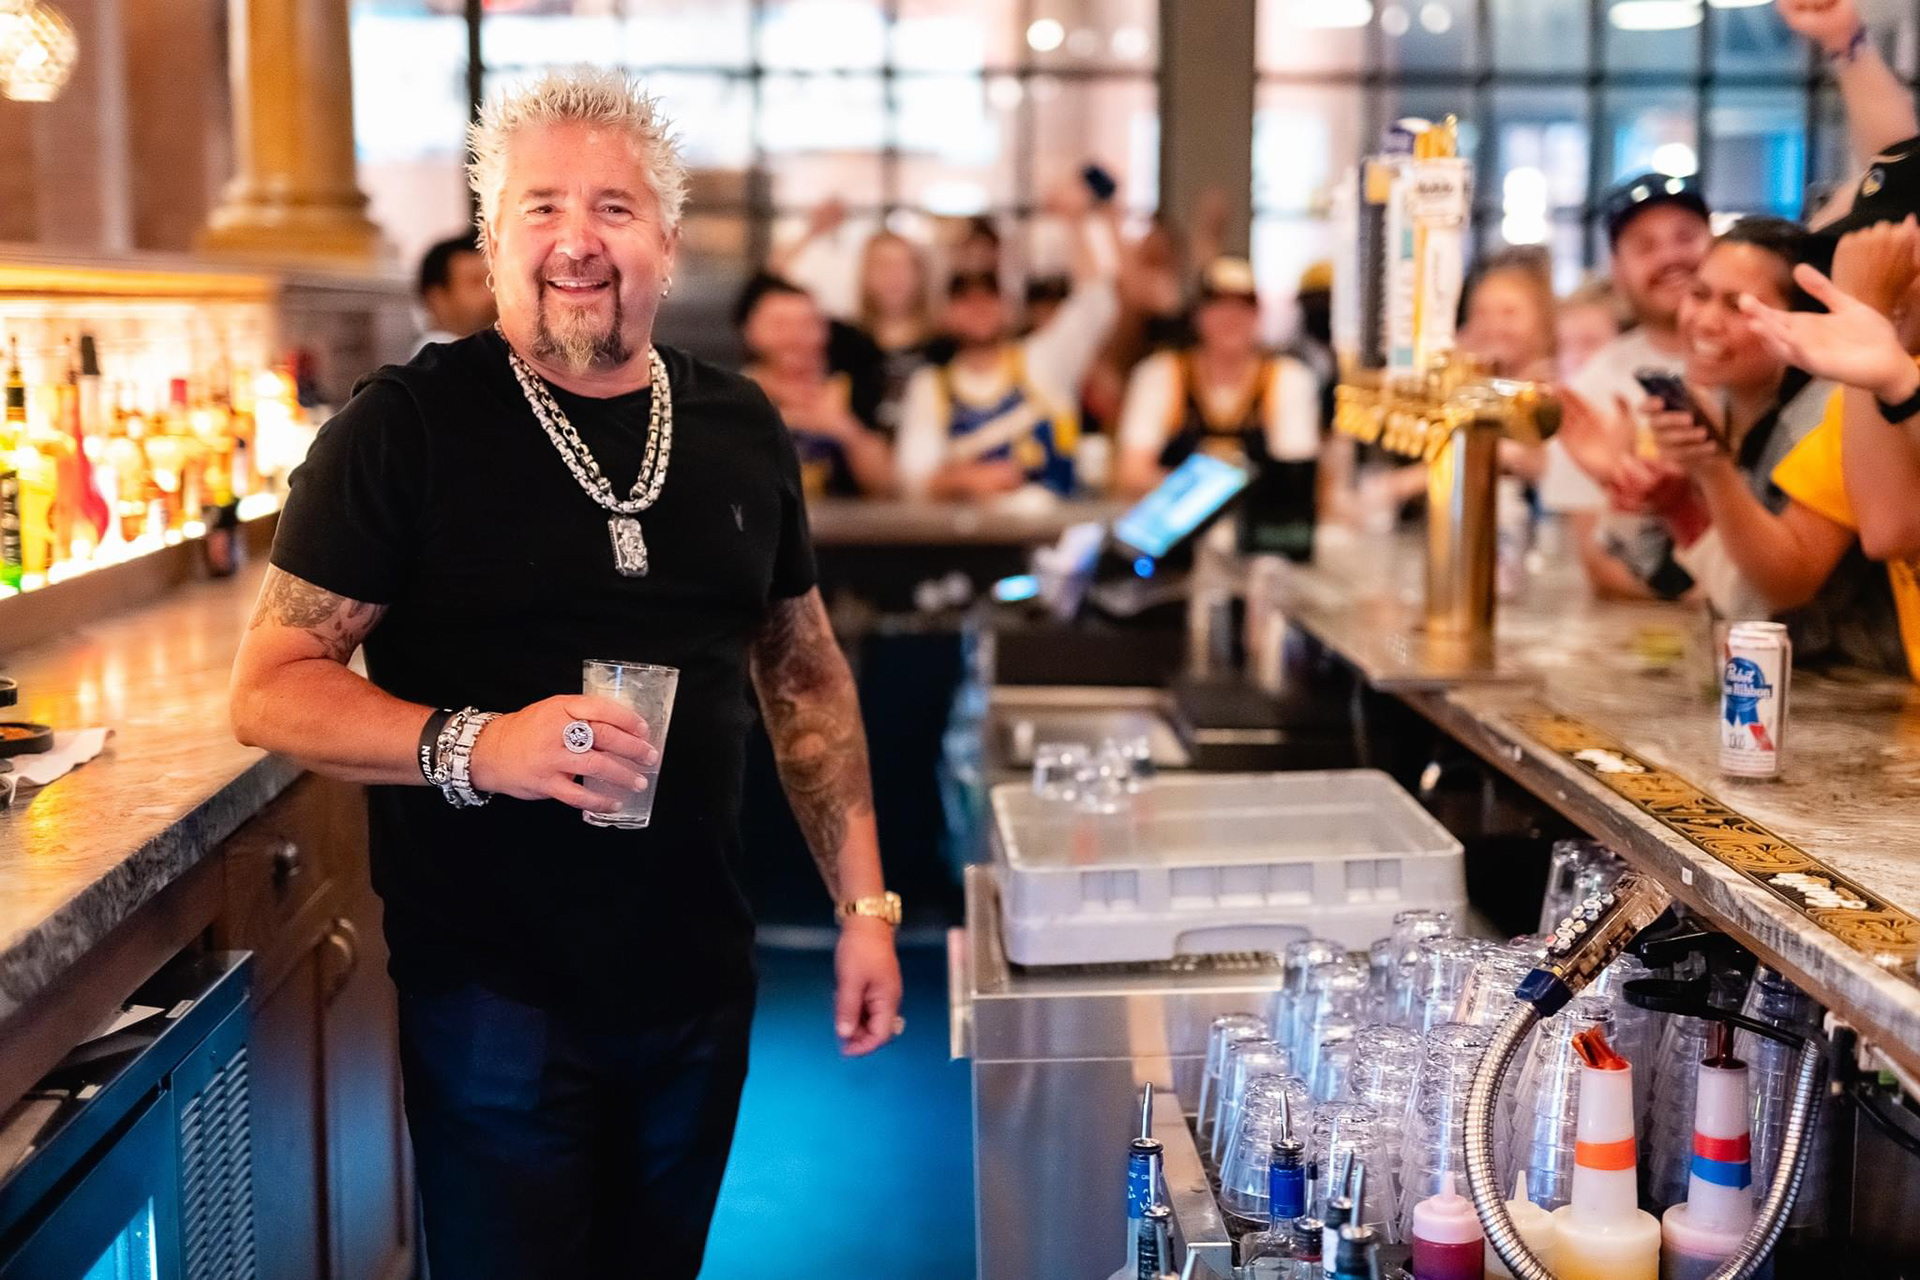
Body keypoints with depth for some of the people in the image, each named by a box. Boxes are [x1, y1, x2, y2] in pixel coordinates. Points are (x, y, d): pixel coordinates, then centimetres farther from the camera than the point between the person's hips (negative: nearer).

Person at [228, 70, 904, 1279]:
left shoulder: (740, 427, 5)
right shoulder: (410, 426, -10)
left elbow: (806, 675, 13)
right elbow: (271, 688, -11)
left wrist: (865, 905, 7)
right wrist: (473, 745, -28)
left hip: (699, 985, 5)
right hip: (494, 992, -4)